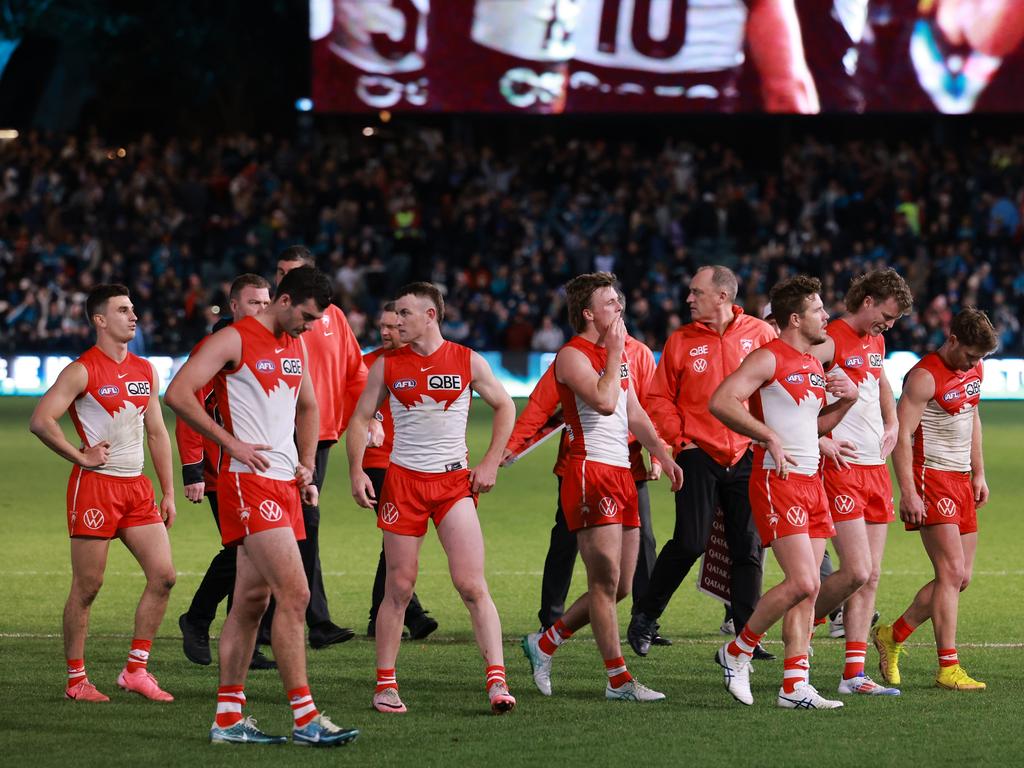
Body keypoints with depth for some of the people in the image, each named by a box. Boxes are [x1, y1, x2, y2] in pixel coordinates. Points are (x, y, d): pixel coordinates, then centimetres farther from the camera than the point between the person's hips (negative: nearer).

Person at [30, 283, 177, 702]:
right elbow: (40, 421, -16)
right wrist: (81, 456, -13)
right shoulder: (82, 371, -8)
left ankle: (135, 670, 7)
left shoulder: (145, 371, 13)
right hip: (95, 486, -7)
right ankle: (76, 680, 7)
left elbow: (157, 433, 18)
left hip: (136, 487, 7)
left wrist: (168, 492, 14)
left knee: (163, 574, -1)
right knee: (87, 588, -2)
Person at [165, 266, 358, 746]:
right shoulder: (235, 339, -9)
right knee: (294, 594, -15)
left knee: (252, 599, 10)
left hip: (284, 485, 9)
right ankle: (304, 718, -14)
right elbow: (178, 394, -16)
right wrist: (231, 443, -15)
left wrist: (307, 465, 18)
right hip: (249, 480, -9)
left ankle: (228, 718, 15)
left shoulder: (296, 345, 16)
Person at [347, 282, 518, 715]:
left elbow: (504, 407, 11)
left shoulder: (467, 361, 1)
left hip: (455, 481, -1)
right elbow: (361, 418, 9)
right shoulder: (387, 366, 3)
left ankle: (496, 680, -12)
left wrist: (490, 463, 2)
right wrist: (356, 471, -4)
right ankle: (385, 685, 10)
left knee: (472, 585, -10)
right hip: (403, 480, 1)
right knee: (399, 587, 2)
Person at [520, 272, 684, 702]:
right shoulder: (572, 355, -9)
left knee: (618, 587, 10)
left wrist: (661, 454, 17)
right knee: (605, 581, -9)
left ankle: (545, 644, 24)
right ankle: (618, 679, -7)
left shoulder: (618, 352, 18)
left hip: (621, 472, 9)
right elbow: (604, 401, -23)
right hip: (590, 471, -9)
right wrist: (614, 353, -13)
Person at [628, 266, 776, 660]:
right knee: (689, 543, -8)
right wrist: (679, 438, -4)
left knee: (748, 548, 2)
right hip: (698, 454, -1)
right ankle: (645, 617, 9)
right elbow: (660, 398, 6)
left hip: (747, 455, 1)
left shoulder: (760, 335, 1)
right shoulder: (681, 341, 2)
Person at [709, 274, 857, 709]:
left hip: (811, 482, 9)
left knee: (807, 589, 5)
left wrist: (847, 400, 11)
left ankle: (795, 687, 6)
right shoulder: (769, 358, -9)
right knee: (802, 582, -15)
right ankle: (737, 652, 2)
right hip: (777, 481, -9)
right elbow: (721, 402, -19)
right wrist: (769, 437, -19)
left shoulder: (814, 365, 17)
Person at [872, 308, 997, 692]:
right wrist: (908, 492, -23)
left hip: (961, 481, 9)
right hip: (931, 478, -9)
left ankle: (893, 635, 21)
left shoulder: (974, 369, 10)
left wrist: (978, 473, 22)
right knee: (951, 572, -14)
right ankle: (947, 667, -12)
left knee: (960, 578, 8)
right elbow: (901, 436, -18)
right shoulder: (925, 377, -15)